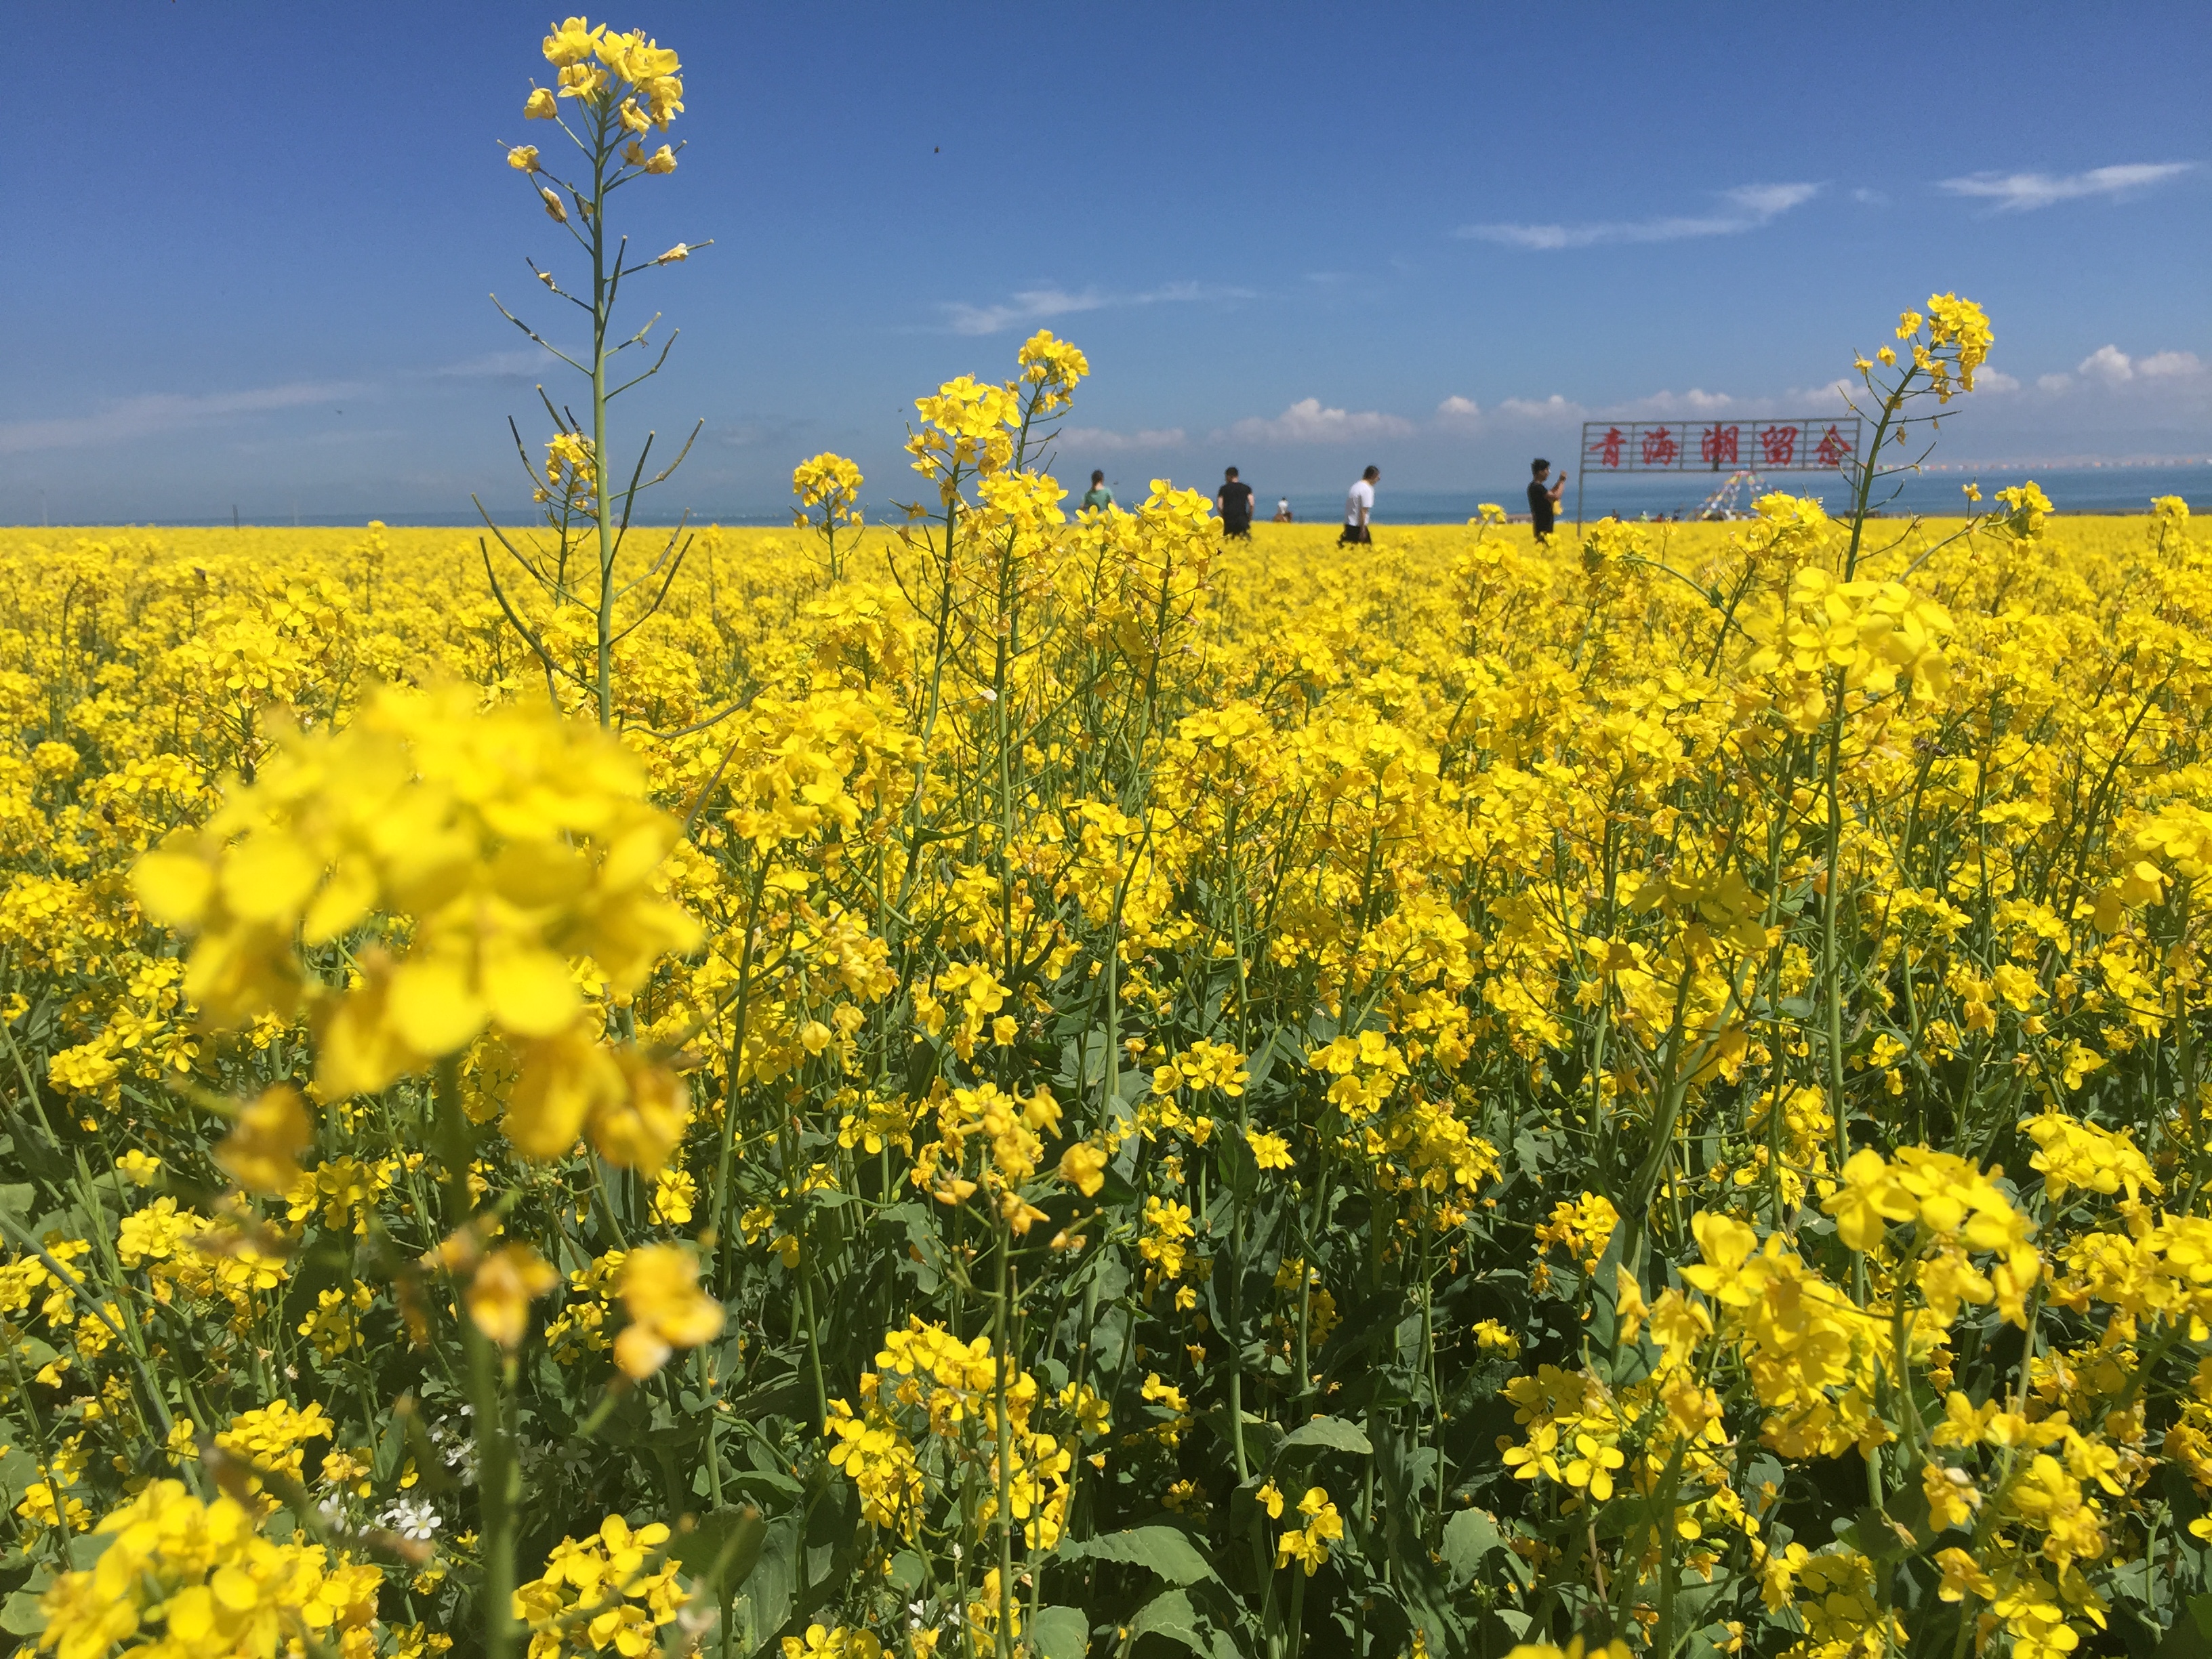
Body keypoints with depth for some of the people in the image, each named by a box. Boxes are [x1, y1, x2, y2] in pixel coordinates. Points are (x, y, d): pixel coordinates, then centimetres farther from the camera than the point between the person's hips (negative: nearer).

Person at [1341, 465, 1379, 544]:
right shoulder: (1367, 490, -15)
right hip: (1358, 526, -9)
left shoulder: (1356, 486, 12)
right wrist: (1363, 530, -18)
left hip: (1349, 524, 9)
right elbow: (1363, 511, -20)